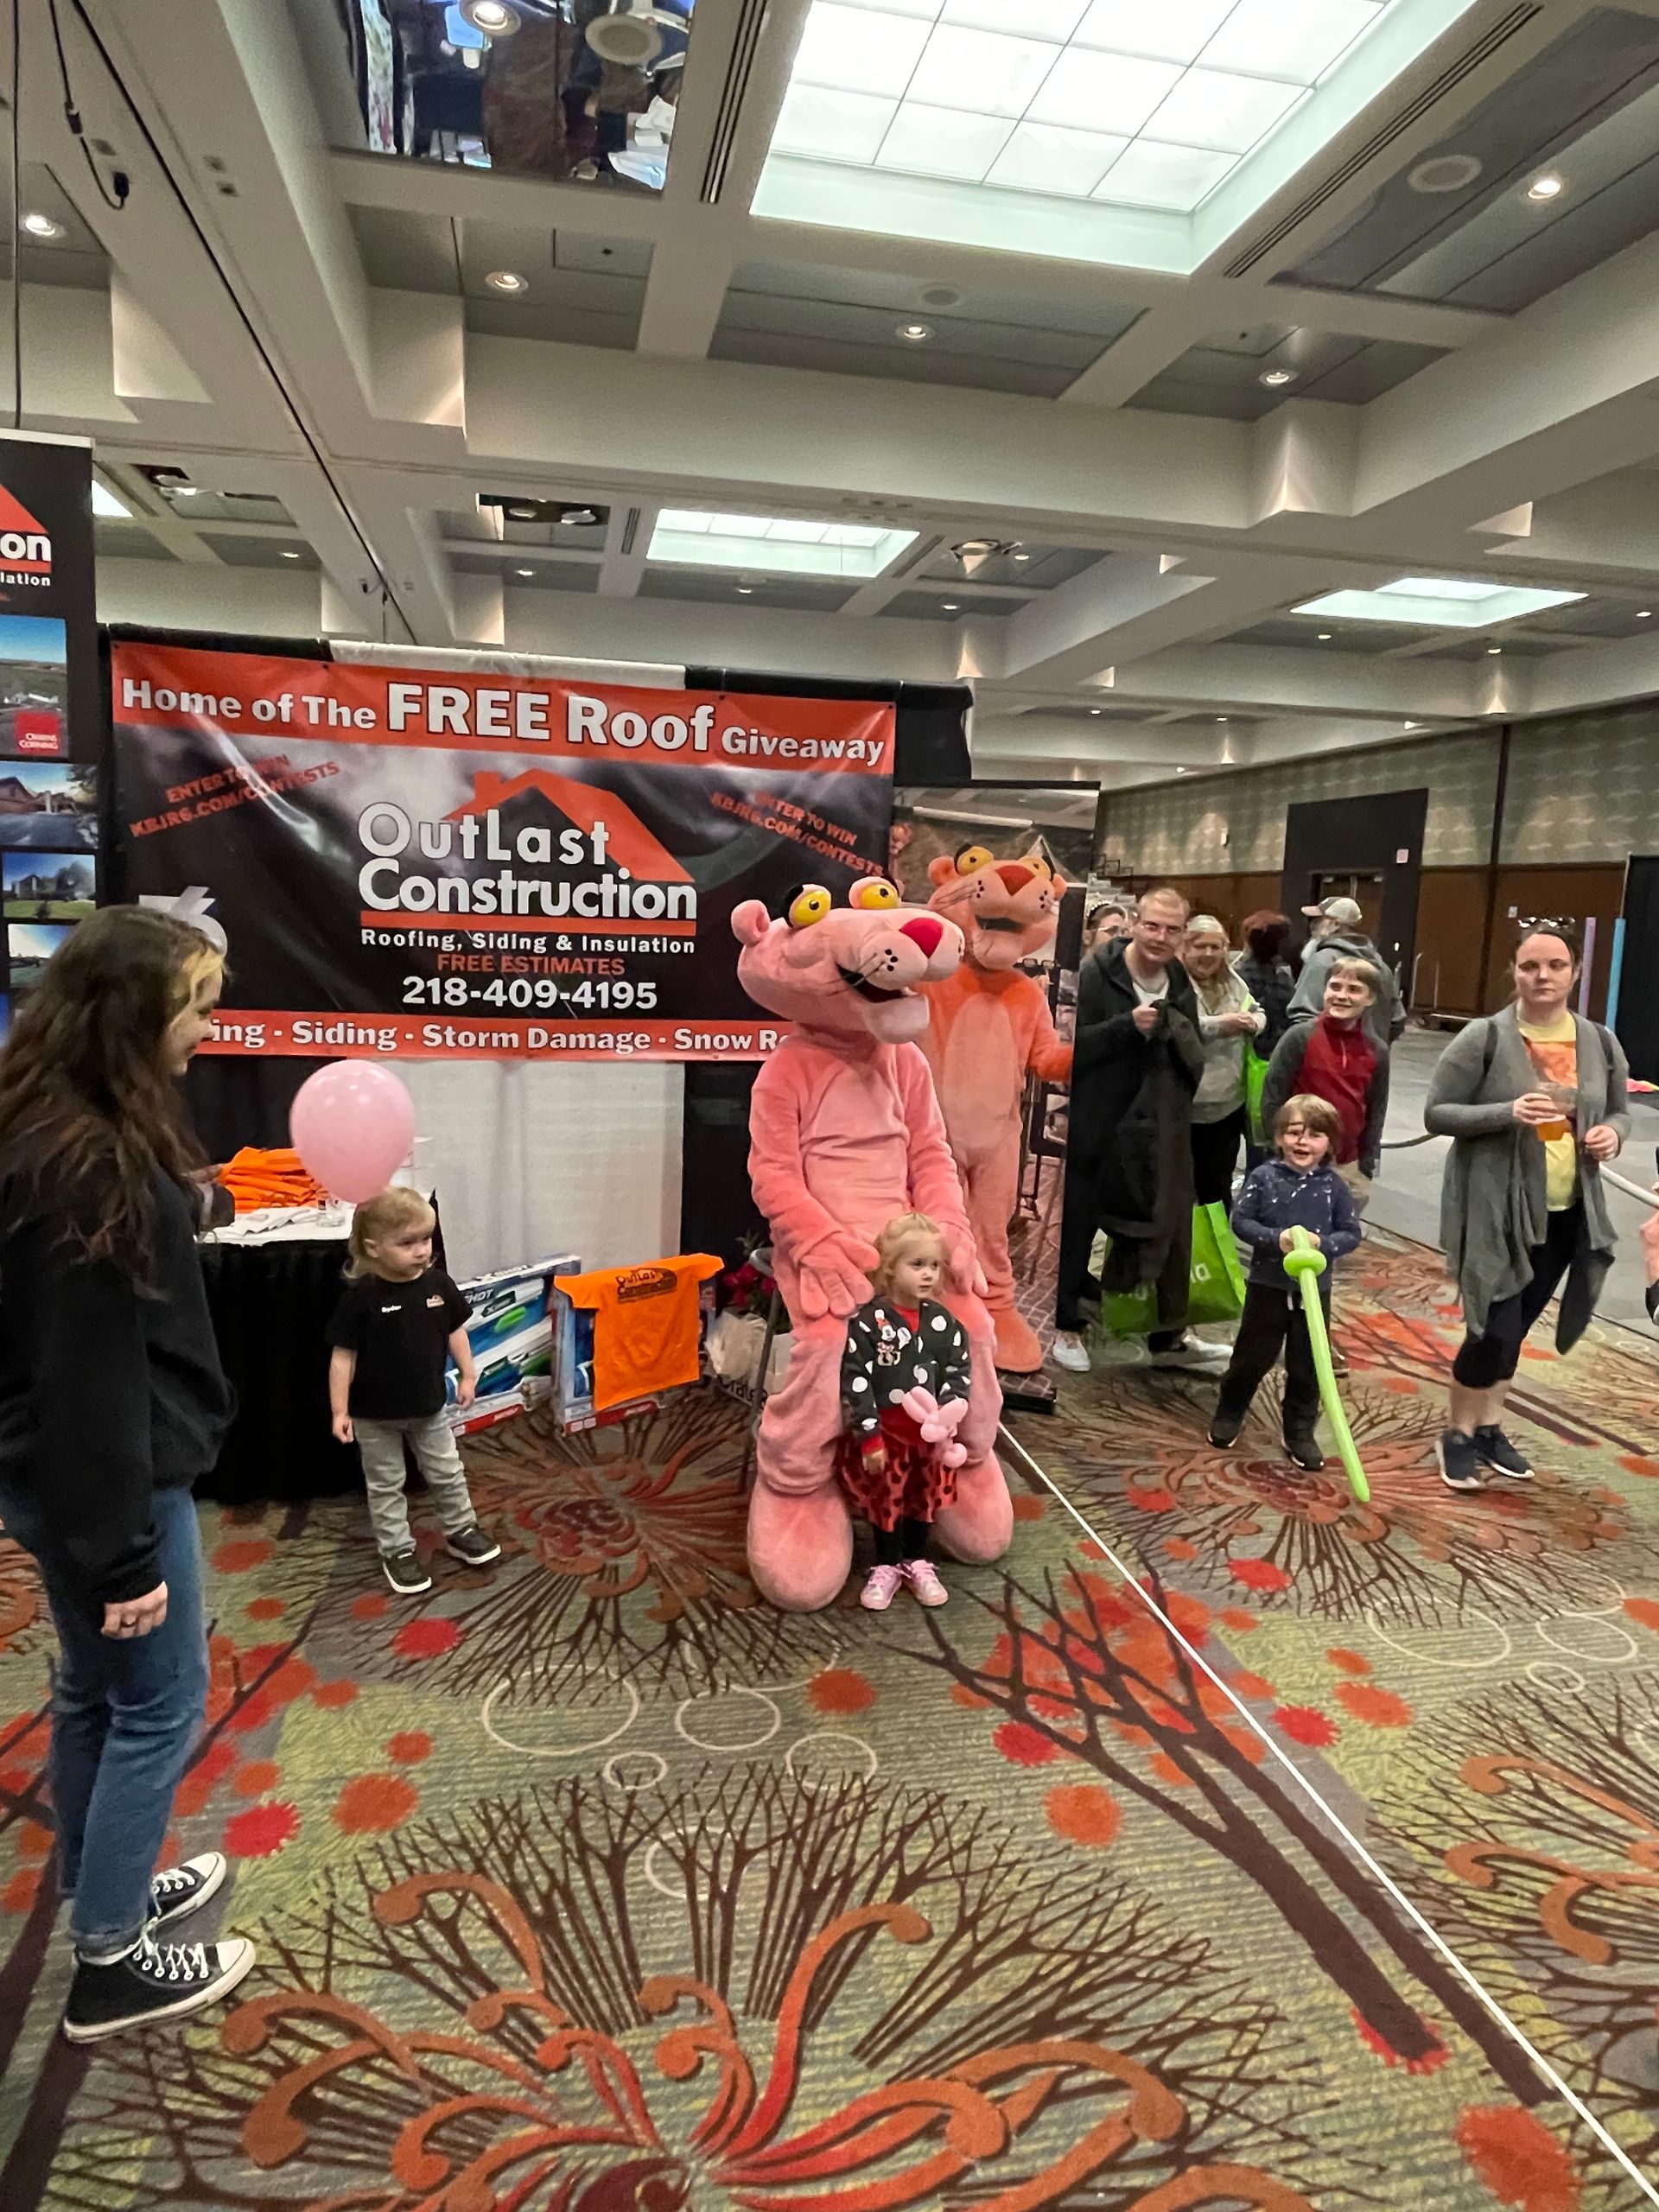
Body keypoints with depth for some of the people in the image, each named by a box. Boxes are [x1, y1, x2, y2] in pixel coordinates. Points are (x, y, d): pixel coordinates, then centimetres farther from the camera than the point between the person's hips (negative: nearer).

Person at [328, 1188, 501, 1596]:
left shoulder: (438, 1284, -10)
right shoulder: (361, 1297, -22)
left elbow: (455, 1332, 5)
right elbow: (343, 1355, -16)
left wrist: (468, 1376, 7)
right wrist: (340, 1411, -14)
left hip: (428, 1407, 4)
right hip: (375, 1415, -3)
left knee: (448, 1473, 17)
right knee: (385, 1485, 13)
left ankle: (461, 1530, 36)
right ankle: (397, 1551, 28)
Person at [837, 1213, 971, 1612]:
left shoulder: (943, 1322, -3)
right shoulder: (867, 1322, -17)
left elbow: (958, 1372, 1)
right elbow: (855, 1380, -17)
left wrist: (946, 1419, -12)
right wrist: (869, 1436, -18)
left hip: (929, 1433, 4)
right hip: (884, 1432, -4)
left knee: (925, 1497, 16)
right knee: (886, 1499, 9)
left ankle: (917, 1562, 36)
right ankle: (887, 1566, 28)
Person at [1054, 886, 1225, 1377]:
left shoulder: (1180, 986, 8)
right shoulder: (1096, 972, -11)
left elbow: (1195, 1061, 19)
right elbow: (1071, 1046, -18)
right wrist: (1127, 1025, -27)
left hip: (1156, 1134, 5)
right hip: (1094, 1128, -5)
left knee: (1168, 1229, 10)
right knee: (1076, 1227, 7)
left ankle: (1170, 1336, 23)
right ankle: (1067, 1327, 24)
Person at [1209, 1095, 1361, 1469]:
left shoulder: (1334, 1185, -4)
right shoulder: (1264, 1177, -7)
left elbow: (1351, 1233, -1)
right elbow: (1240, 1221, -7)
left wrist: (1322, 1244, -20)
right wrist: (1276, 1239, -21)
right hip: (1267, 1286, -1)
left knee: (1306, 1366, 11)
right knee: (1252, 1356, 12)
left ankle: (1300, 1434, 27)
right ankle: (1228, 1415, 34)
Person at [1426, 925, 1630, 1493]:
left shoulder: (1600, 1043, 4)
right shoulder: (1484, 1038, -11)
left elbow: (1620, 1111, 17)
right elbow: (1436, 1114, -10)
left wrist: (1612, 1133, -7)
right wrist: (1508, 1113, -25)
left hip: (1567, 1213, 5)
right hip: (1495, 1209, -5)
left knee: (1517, 1327, 15)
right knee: (1495, 1328, -6)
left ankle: (1488, 1426, 32)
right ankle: (1456, 1433, 16)